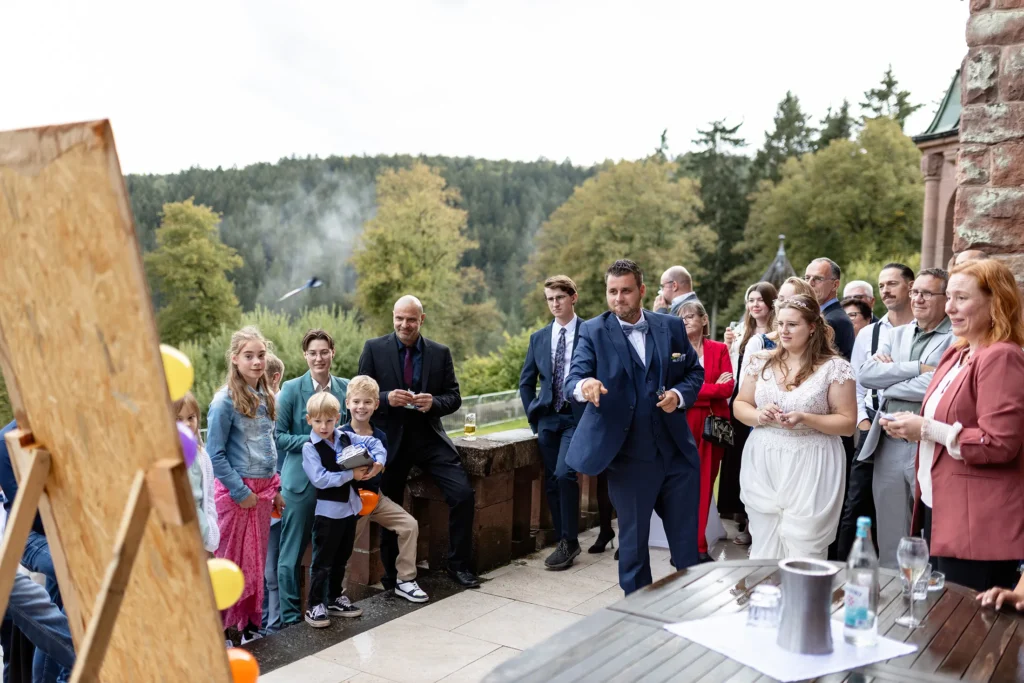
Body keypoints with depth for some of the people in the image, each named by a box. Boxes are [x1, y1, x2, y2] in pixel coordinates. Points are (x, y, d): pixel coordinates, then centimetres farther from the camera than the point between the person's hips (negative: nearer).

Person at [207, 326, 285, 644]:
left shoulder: (265, 397, 8)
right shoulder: (225, 401, -13)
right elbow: (215, 455, -13)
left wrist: (275, 488, 11)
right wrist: (240, 492, -15)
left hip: (263, 489, 7)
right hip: (237, 491, -7)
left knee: (257, 559, 13)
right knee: (231, 561, 1)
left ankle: (250, 621, 25)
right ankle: (222, 627, 13)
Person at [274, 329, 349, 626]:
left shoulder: (345, 388, 4)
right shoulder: (292, 389, -6)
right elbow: (279, 436, -7)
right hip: (301, 480, -3)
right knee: (293, 551, 3)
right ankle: (290, 616, 16)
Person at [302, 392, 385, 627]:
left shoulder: (346, 437, 1)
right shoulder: (309, 448, -14)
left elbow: (374, 443, 9)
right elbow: (320, 479, -23)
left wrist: (379, 462, -10)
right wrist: (351, 475, -23)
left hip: (351, 507, 6)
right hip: (328, 511, -6)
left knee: (341, 559, 18)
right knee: (323, 561, 2)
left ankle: (335, 598, 33)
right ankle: (315, 605, 14)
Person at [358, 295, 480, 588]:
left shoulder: (440, 353, 3)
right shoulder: (374, 349, -1)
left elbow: (454, 396, 4)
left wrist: (434, 402, -18)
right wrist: (386, 398, -21)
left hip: (430, 438, 1)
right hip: (391, 439, -1)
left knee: (463, 494, -11)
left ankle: (458, 565, 8)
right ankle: (391, 574, 31)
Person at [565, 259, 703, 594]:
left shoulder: (672, 326, 3)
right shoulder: (594, 331, -5)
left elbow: (695, 372, 10)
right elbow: (573, 378, -14)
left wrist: (679, 394, -11)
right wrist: (583, 385, -38)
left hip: (677, 451, 3)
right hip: (630, 457, -2)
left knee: (686, 538, 15)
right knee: (633, 541, 11)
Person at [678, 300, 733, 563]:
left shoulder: (719, 349, 9)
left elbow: (729, 387, -1)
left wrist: (695, 389, -8)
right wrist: (713, 387, -9)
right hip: (683, 422, -2)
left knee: (705, 485, 5)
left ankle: (697, 545, 13)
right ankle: (695, 546, 8)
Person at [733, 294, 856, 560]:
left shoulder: (834, 367, -5)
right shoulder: (762, 362, 6)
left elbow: (848, 422, -5)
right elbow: (740, 405, 12)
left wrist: (804, 418, -19)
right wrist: (759, 416, -9)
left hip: (810, 467, -3)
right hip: (763, 464, 4)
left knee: (803, 550, 2)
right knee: (763, 547, 10)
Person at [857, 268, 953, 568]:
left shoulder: (958, 338, -7)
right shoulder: (898, 334, 13)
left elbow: (935, 386, -20)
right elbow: (865, 375, -1)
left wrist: (889, 373, -5)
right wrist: (917, 367, -11)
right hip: (889, 446, 6)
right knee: (889, 538, 15)